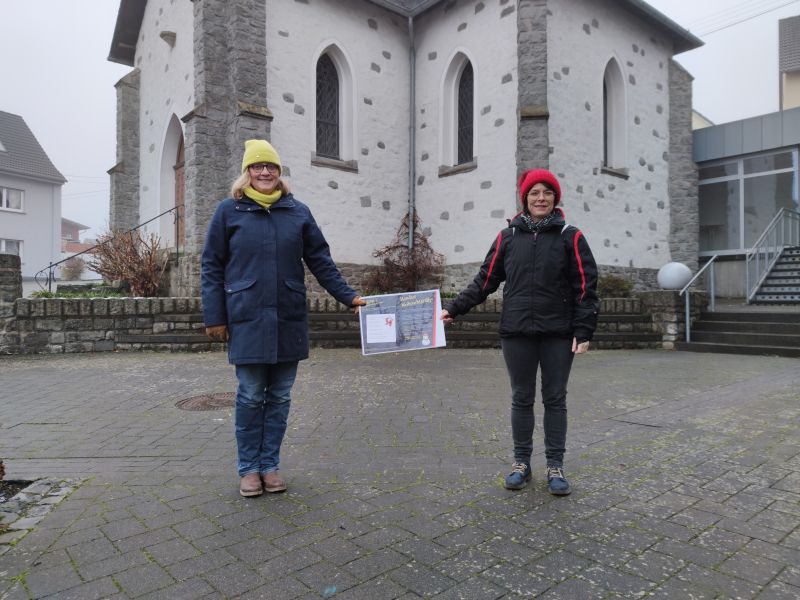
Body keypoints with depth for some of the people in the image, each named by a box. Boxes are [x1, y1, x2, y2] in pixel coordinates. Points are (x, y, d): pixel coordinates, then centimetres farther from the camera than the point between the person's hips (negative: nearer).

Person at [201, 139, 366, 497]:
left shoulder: (298, 212, 8)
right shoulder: (229, 211, 4)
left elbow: (320, 261, 9)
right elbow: (212, 267, 3)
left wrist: (348, 297, 3)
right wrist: (214, 317, -2)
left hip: (289, 320, 2)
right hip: (248, 320, -2)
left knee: (280, 397, 9)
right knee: (251, 397, 5)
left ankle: (270, 465, 22)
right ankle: (249, 468, 20)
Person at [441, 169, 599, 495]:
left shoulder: (570, 236, 1)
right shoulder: (508, 236, 5)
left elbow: (585, 287, -1)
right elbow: (485, 280, 8)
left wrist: (584, 330, -8)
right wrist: (454, 309, 3)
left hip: (558, 333, -1)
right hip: (517, 332, 1)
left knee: (555, 399, 8)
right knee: (521, 399, 10)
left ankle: (555, 465, 21)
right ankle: (521, 462, 24)